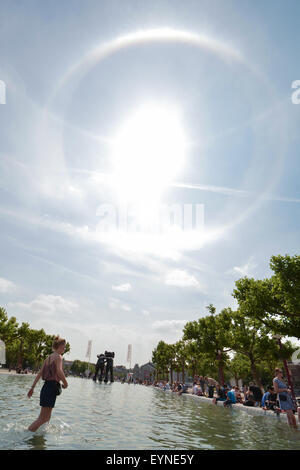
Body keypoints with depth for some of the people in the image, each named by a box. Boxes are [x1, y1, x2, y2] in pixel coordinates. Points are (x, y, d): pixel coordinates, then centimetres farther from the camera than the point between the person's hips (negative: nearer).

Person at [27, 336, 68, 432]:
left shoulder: (49, 357, 15)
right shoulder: (58, 356, -11)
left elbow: (39, 374, 16)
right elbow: (59, 371, -27)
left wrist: (32, 387, 19)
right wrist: (65, 383, -13)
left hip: (46, 387, 9)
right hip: (52, 388, -9)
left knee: (47, 417, 20)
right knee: (43, 418, -1)